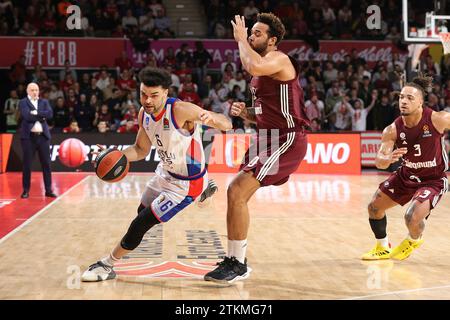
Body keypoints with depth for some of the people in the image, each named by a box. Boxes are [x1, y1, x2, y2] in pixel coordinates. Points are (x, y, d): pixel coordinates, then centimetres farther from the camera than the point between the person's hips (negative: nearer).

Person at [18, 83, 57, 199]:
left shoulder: (44, 102, 13)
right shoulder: (23, 102, 2)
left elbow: (50, 114, -5)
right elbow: (27, 116, -16)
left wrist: (36, 113, -13)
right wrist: (42, 116, -9)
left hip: (43, 136, 3)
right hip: (29, 136, -3)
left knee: (46, 164, 3)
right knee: (27, 164, 2)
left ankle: (48, 190, 8)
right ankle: (26, 190, 10)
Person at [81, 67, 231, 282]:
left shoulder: (180, 110, -32)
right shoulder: (144, 113, -10)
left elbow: (227, 125, -35)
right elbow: (141, 150, 4)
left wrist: (211, 118, -58)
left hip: (185, 184, -8)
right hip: (166, 172, 9)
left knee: (142, 223, -9)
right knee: (143, 211, 30)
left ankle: (106, 266, 12)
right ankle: (201, 190, 46)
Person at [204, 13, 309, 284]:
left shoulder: (279, 60, -12)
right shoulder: (262, 71, 17)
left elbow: (254, 67, -37)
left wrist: (241, 39, -19)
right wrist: (245, 113, 5)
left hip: (287, 140, -10)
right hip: (270, 138, 10)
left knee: (237, 193, -16)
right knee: (236, 193, 12)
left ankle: (238, 265, -5)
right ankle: (234, 259, 23)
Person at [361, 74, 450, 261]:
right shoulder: (393, 130, -17)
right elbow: (379, 161, -21)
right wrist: (388, 159, -44)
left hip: (433, 180, -5)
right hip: (406, 175, 5)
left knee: (413, 217, -23)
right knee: (374, 207, 8)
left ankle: (413, 241, 16)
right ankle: (383, 248, 34)